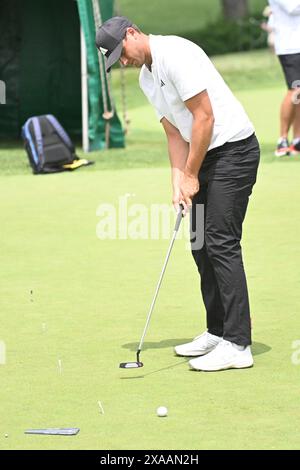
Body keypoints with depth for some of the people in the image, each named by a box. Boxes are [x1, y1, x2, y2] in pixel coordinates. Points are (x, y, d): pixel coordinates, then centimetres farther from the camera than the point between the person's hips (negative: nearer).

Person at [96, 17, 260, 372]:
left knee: (221, 242, -13)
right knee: (202, 244, 11)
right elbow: (175, 133, 13)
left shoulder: (176, 55, -18)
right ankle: (217, 332, 19)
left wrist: (191, 175, -14)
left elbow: (204, 116, -21)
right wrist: (178, 182, 0)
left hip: (233, 149, -10)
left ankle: (237, 345, -14)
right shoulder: (146, 79, 12)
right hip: (205, 156, 10)